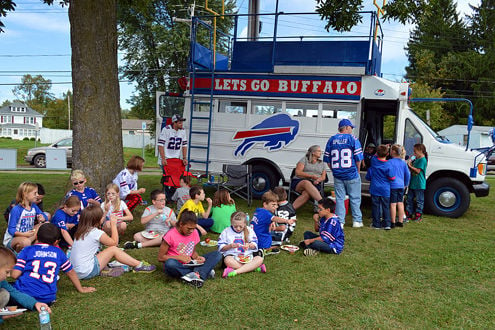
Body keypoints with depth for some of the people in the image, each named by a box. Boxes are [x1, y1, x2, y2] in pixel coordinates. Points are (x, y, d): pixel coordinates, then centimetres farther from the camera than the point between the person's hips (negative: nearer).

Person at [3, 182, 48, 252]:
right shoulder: (16, 210, -19)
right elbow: (11, 229, -19)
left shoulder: (34, 206, 1)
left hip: (28, 235, 7)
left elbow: (44, 216, 10)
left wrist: (43, 218, -15)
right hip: (11, 239, -7)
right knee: (26, 242, -40)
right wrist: (24, 234, -35)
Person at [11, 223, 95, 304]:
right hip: (47, 298, 1)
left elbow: (15, 275, -1)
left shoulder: (27, 250, 7)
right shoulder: (58, 252, 11)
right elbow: (71, 272, 21)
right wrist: (81, 289, 36)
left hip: (24, 293, -1)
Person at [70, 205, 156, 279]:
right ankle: (139, 265, 4)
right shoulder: (97, 232, -15)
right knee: (113, 249, -3)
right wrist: (113, 225, 8)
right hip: (87, 273, -8)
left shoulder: (81, 231, 8)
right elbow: (114, 242, 1)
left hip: (76, 272, 8)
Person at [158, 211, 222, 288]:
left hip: (189, 264, 5)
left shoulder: (194, 233, 2)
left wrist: (197, 257, -9)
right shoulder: (171, 235, -13)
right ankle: (205, 271, -28)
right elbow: (160, 257, -10)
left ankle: (196, 274, -31)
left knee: (217, 254, -11)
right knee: (170, 263, -42)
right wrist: (179, 257, -20)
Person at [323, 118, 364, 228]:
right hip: (351, 175, -3)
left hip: (337, 175, 3)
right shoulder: (353, 139, -5)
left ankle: (339, 221, 8)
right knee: (355, 198, 9)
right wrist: (357, 170, 6)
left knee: (339, 198, 8)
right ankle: (357, 221, 16)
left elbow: (327, 160, 6)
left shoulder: (331, 140, 7)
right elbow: (358, 158, -8)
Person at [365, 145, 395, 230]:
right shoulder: (388, 165, -14)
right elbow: (392, 178, -8)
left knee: (375, 206, 8)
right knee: (386, 207, 8)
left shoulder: (374, 160, -7)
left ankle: (376, 224, 11)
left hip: (375, 189, 1)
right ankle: (387, 224, 7)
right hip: (385, 190, -1)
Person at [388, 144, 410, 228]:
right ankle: (400, 222, 18)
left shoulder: (390, 162, -11)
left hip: (393, 186, -6)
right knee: (400, 203, 12)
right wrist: (406, 184, 22)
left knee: (393, 204, -2)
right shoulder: (403, 162, 8)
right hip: (401, 186, 6)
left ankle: (393, 223, 1)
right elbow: (408, 174, 12)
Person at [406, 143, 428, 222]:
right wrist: (410, 162, 4)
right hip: (412, 183, 9)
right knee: (409, 199, 13)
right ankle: (409, 214, 21)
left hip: (419, 184, -9)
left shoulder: (422, 160, -13)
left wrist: (410, 166, -14)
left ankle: (418, 215, 10)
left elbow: (418, 170, -19)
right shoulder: (416, 159, 14)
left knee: (419, 200, 2)